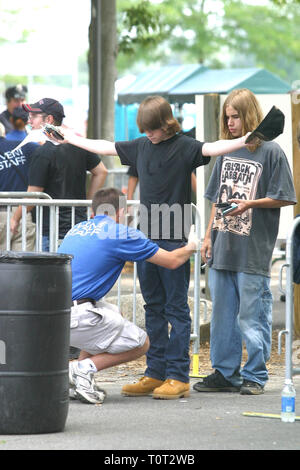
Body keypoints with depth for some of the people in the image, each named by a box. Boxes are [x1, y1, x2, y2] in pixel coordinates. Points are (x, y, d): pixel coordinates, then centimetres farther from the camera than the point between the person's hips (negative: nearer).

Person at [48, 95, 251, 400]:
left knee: (176, 307, -3)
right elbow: (106, 147, 24)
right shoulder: (141, 146, 12)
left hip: (173, 240, -6)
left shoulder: (184, 146, -7)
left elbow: (211, 149, -24)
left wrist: (243, 142, -42)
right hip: (146, 237, 7)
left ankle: (178, 376, -1)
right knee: (153, 307, 10)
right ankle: (155, 374, 15)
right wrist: (71, 138, 34)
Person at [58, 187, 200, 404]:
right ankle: (85, 368, -5)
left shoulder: (77, 229, 21)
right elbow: (172, 261, 8)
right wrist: (192, 246, 30)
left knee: (113, 314, 32)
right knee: (140, 343, 12)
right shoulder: (121, 232, 1)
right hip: (75, 317, -7)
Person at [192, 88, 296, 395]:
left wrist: (250, 204, -17)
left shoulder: (271, 152, -5)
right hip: (222, 249, 6)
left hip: (253, 252, -6)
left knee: (252, 317, -2)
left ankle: (254, 376, 8)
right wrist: (208, 237, 14)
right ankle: (224, 373, 19)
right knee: (222, 315, 10)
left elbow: (284, 198, -6)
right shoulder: (226, 152, 13)